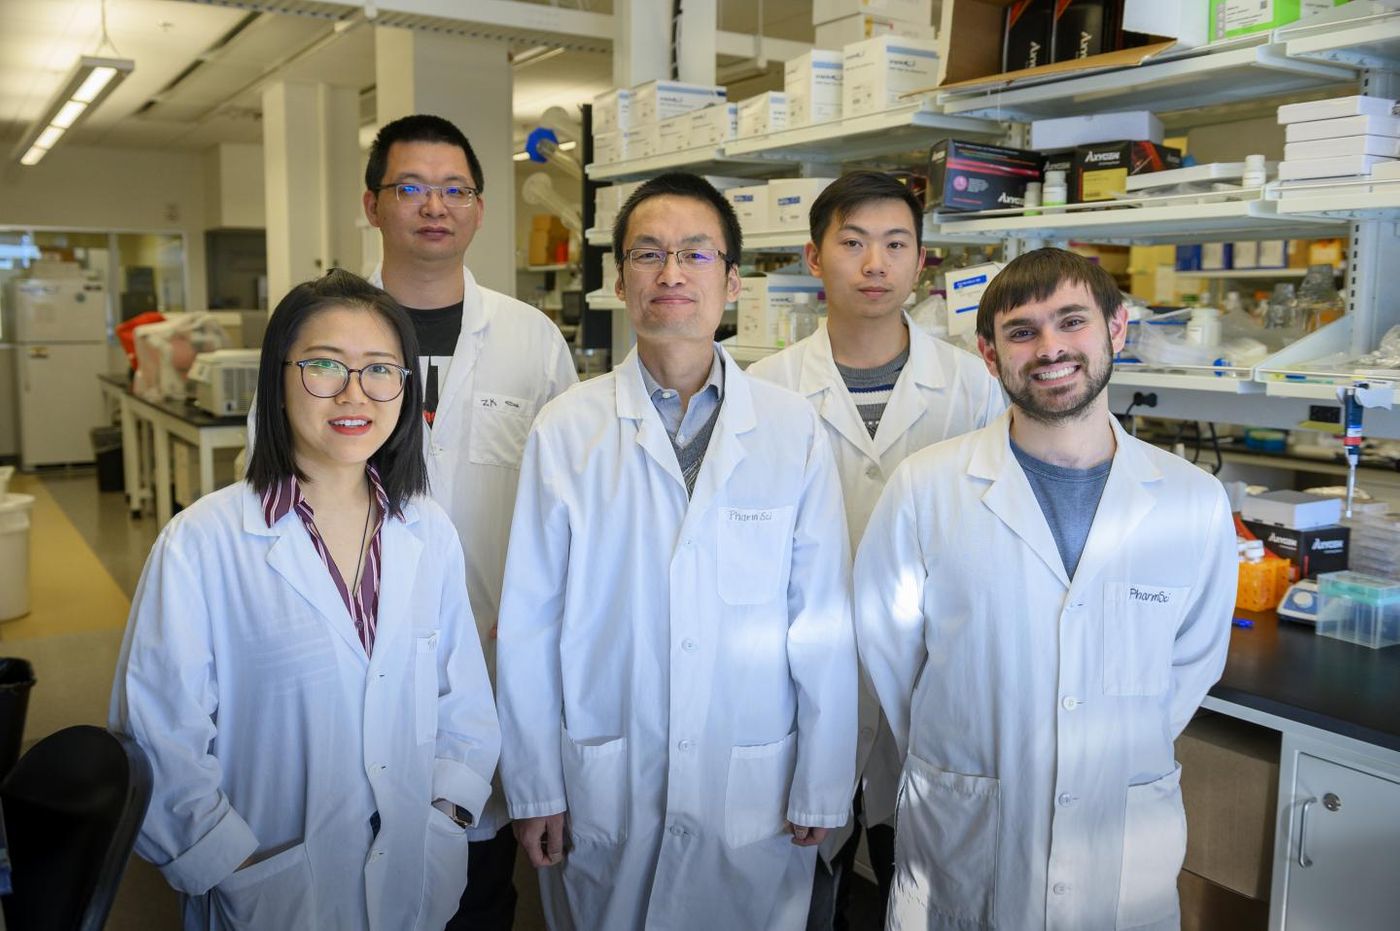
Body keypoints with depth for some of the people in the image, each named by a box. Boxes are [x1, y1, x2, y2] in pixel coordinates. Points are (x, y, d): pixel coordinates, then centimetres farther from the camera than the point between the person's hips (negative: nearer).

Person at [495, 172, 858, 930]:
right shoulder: (565, 431, -4)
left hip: (754, 785, 1)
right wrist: (534, 789, -1)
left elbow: (823, 621, -2)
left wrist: (822, 788, -1)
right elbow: (529, 622, -2)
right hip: (603, 786, 0)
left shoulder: (794, 429, -3)